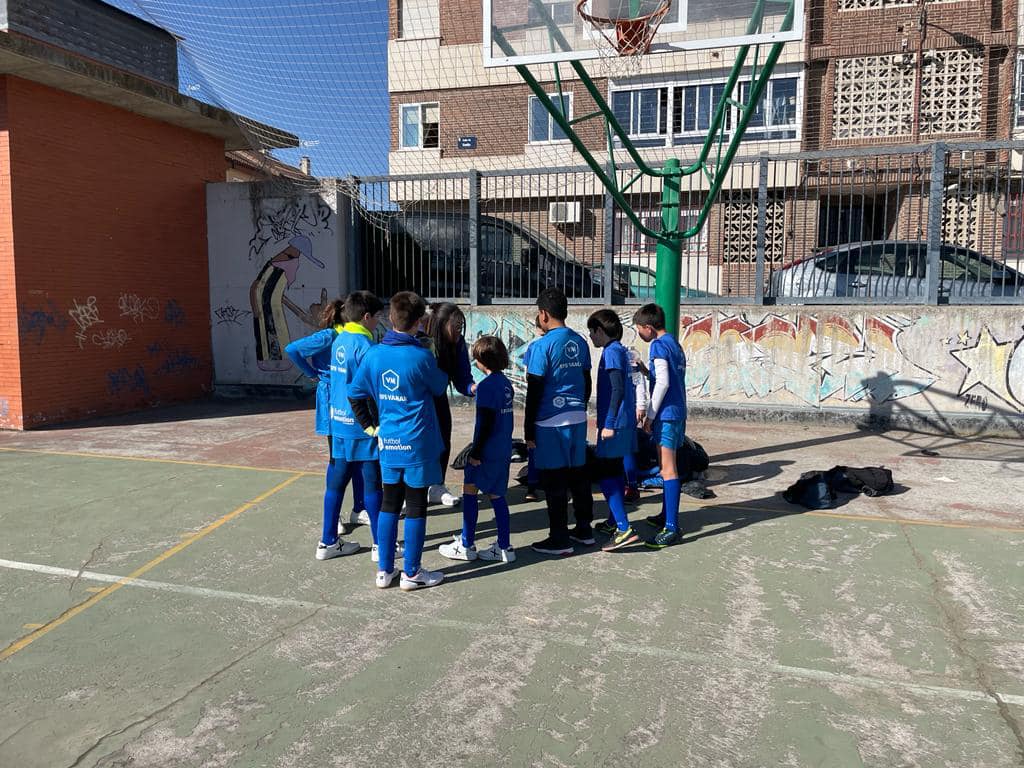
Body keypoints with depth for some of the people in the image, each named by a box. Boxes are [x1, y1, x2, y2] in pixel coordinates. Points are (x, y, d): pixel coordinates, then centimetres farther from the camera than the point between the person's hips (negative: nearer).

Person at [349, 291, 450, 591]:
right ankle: (412, 573, 17)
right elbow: (440, 388, 0)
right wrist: (440, 371, 18)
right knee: (415, 508, 7)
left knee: (389, 504, 15)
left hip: (387, 443, 5)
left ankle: (384, 570, 24)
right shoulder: (421, 357, -16)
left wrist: (370, 426, 14)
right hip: (417, 445, -5)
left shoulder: (373, 354, -2)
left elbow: (355, 393, 5)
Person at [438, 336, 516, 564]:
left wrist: (476, 452, -15)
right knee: (497, 495, 12)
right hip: (504, 451, 8)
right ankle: (504, 547, 15)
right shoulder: (506, 383, 9)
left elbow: (485, 423, -19)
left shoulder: (487, 385, -16)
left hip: (487, 451, -8)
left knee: (469, 490, 5)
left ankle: (466, 545, 11)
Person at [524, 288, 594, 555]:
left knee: (554, 482, 1)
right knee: (578, 474, 15)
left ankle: (560, 539, 9)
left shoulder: (541, 346, -13)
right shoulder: (580, 342, 7)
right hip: (578, 419, 7)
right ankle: (584, 529, 26)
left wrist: (529, 430, -5)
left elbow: (534, 392, -12)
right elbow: (587, 382, 14)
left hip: (550, 422, -7)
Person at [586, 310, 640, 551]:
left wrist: (609, 423, -22)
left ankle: (624, 529, -13)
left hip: (614, 423, -10)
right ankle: (613, 522, 28)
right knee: (615, 470, 17)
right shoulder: (620, 350, 15)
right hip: (625, 421, 10)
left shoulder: (611, 352, -14)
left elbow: (618, 389, -22)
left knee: (605, 474, -9)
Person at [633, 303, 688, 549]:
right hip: (678, 411, 10)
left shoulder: (659, 345, -12)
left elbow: (663, 383, -20)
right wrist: (646, 370, 21)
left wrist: (650, 415, -15)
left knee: (668, 469, -10)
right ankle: (667, 515, 29)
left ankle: (672, 528, -10)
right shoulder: (674, 343, 15)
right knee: (666, 466, 18)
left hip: (666, 414, -10)